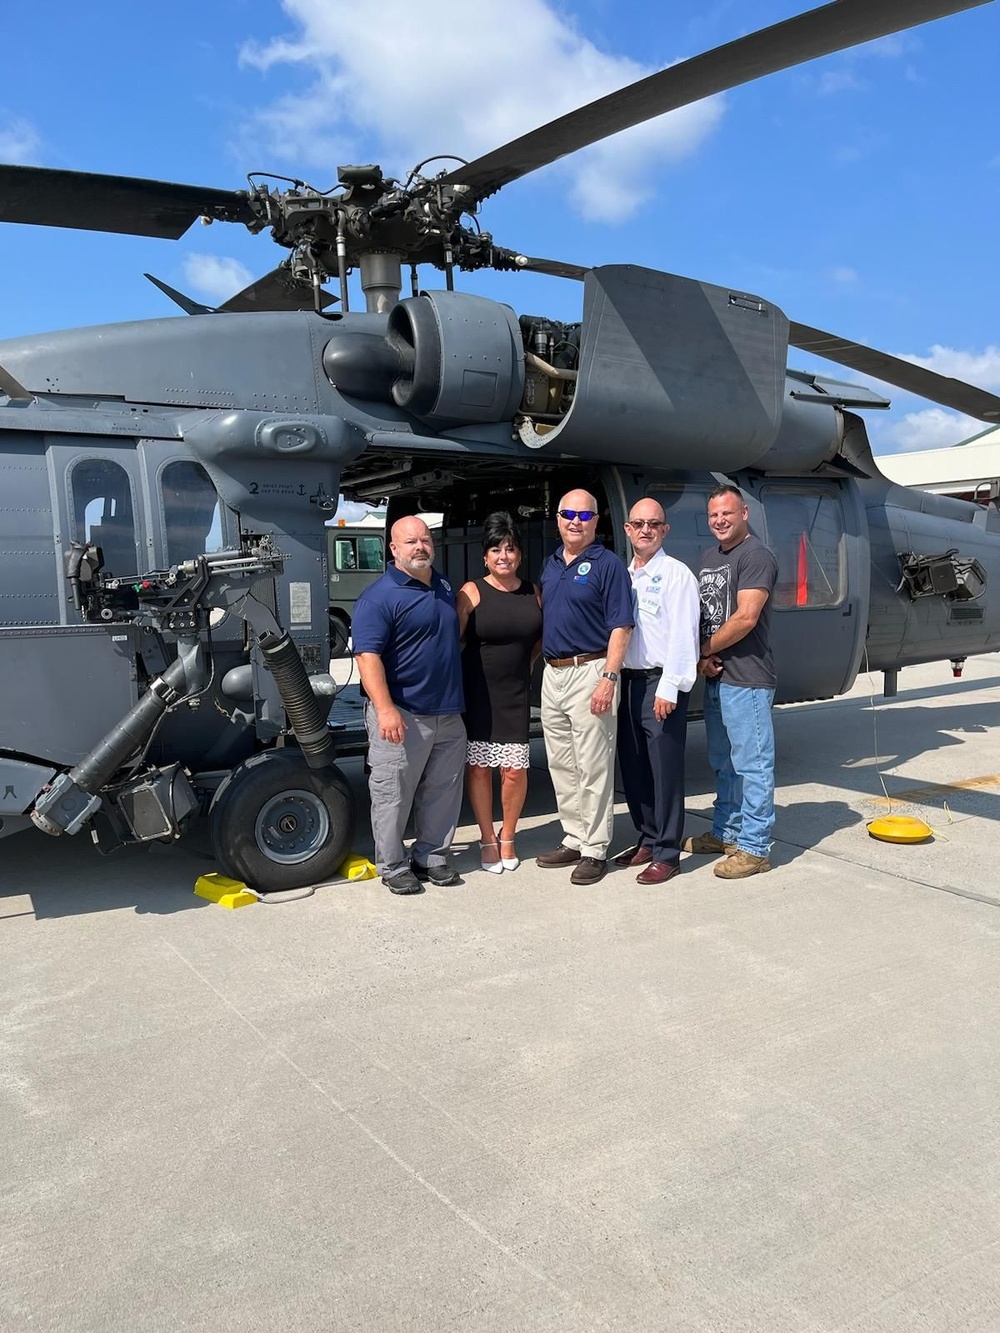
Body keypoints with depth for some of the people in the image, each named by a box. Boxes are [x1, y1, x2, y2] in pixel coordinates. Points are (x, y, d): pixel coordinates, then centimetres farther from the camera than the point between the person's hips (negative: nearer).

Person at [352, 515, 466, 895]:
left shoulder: (445, 587, 14)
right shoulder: (380, 596, -11)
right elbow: (368, 655, -19)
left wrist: (457, 696, 22)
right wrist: (385, 709, -28)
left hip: (448, 713, 7)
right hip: (403, 717, -7)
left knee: (443, 793, 13)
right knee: (393, 795, 1)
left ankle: (432, 856, 28)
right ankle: (393, 866, 14)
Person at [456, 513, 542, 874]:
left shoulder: (533, 593, 6)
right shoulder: (472, 592, -4)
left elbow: (540, 639, 20)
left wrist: (524, 664, 9)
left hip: (516, 694, 2)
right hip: (477, 693, -2)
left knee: (515, 769, -1)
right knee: (478, 766, 4)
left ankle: (507, 837, 22)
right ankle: (487, 840, 21)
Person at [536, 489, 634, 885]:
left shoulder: (607, 564, -7)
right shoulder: (551, 564, 15)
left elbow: (620, 628, -12)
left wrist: (609, 679, -21)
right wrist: (537, 661, 12)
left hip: (589, 671, -8)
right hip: (552, 673, 8)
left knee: (593, 767, -2)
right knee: (561, 766, 13)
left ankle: (595, 849, 7)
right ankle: (574, 839, 25)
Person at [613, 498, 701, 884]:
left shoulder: (676, 574, -6)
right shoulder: (623, 575, 16)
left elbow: (682, 634, -13)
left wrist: (669, 688, -18)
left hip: (661, 683, -7)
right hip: (627, 680, 7)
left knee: (665, 769, -3)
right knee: (632, 767, 13)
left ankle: (667, 854, 6)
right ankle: (648, 840, 27)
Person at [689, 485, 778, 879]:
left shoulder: (756, 555, -10)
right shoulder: (710, 558, 17)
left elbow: (746, 617, -19)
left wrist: (705, 651, -8)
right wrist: (700, 660, 2)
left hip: (746, 679, -9)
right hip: (715, 678, 9)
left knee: (752, 765, -3)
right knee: (724, 763, 18)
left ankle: (754, 848, 3)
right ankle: (726, 832, 31)